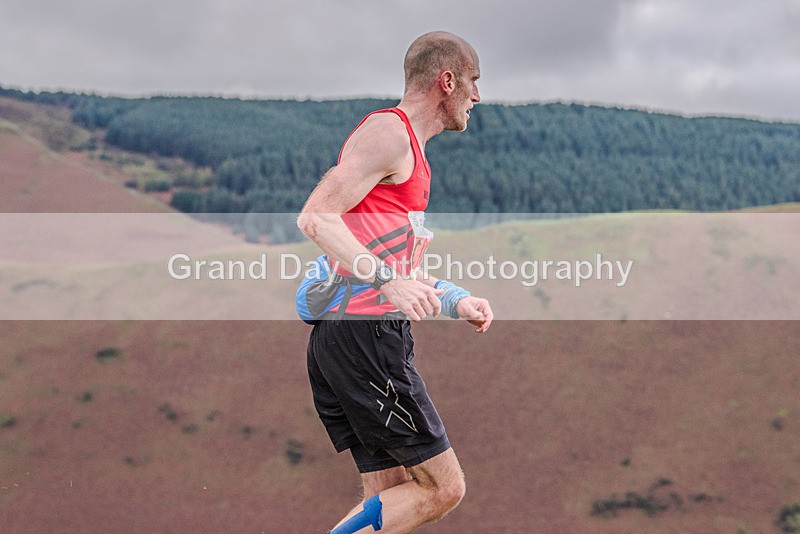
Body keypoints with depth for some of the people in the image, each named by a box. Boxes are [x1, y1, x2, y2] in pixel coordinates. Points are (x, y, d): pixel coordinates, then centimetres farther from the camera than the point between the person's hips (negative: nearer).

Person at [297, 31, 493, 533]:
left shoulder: (410, 151, 25)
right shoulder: (389, 131, -7)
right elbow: (316, 217, -19)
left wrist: (455, 301, 25)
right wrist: (388, 282, -29)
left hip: (341, 336, 10)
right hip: (365, 334, -10)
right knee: (442, 488, -6)